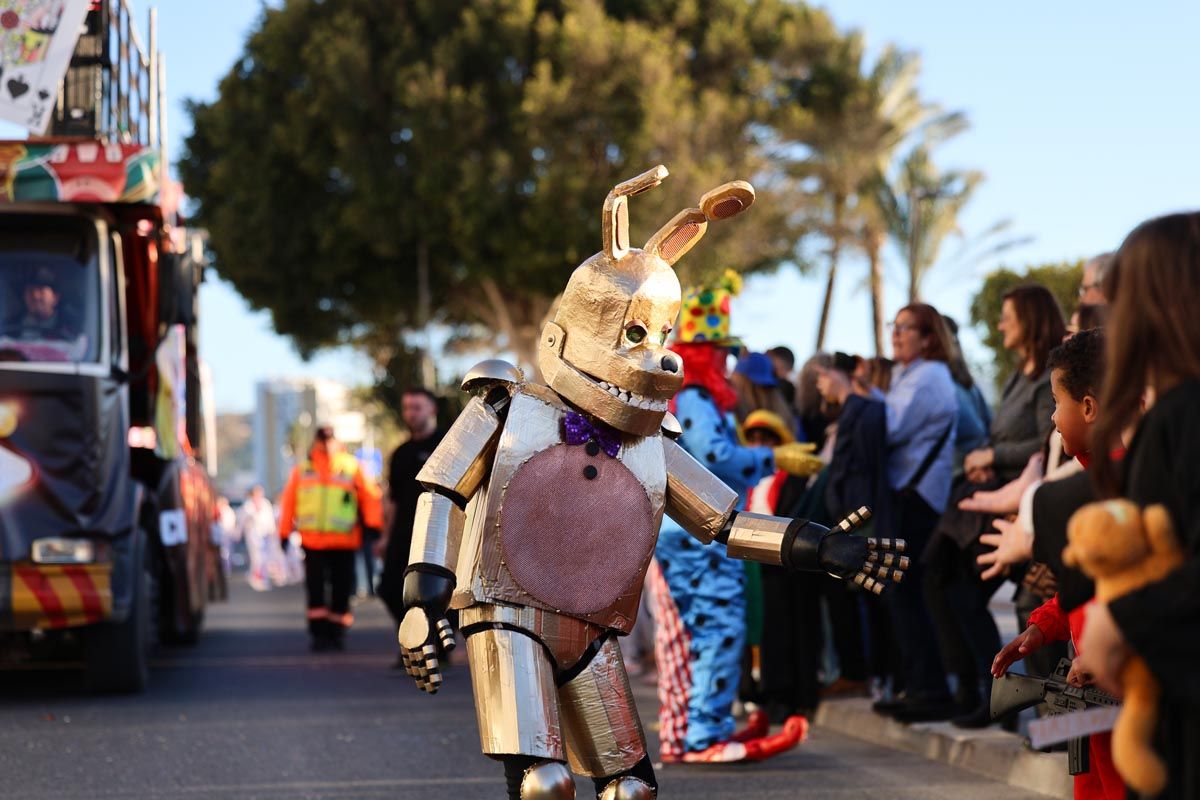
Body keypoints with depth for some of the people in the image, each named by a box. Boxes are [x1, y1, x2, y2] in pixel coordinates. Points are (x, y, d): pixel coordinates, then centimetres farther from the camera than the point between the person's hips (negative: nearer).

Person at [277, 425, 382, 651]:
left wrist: (374, 526, -5)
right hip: (312, 541, 1)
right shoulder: (302, 471, 6)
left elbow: (369, 497, 1)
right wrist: (285, 533, 10)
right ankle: (318, 633, 3)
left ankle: (337, 633, 15)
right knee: (315, 588, -1)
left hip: (344, 541, -1)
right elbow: (288, 502, 10)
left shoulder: (351, 468, 2)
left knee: (341, 588, 4)